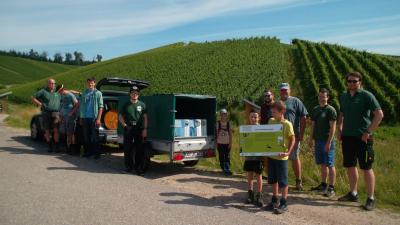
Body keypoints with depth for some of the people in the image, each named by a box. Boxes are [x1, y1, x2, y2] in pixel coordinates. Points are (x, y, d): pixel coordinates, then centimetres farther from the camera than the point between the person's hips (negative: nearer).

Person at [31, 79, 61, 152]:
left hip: (55, 113, 0)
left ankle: (56, 146, -5)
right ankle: (50, 146, 16)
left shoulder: (57, 92, 16)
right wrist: (40, 104, -2)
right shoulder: (43, 91, 8)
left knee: (56, 130, -11)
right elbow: (33, 98, 9)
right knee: (47, 131, 5)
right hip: (46, 113, 0)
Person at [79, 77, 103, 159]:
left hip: (93, 118, -4)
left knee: (95, 137, 0)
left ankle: (96, 153, 8)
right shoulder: (84, 93, 12)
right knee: (86, 137, 10)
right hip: (84, 118, 4)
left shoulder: (98, 93, -1)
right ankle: (88, 151, 21)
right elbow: (81, 106, 16)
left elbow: (100, 107, -5)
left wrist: (98, 119, -12)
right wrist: (81, 118, 11)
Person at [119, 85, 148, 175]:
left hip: (139, 129, -1)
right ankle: (128, 166, 20)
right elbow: (120, 116, 14)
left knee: (139, 149, -1)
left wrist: (145, 129, -4)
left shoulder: (142, 105, 4)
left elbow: (145, 118, 3)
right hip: (128, 129, 2)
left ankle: (139, 168, 5)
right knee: (127, 149, 6)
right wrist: (124, 125, -1)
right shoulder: (126, 105, 8)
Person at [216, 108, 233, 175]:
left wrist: (230, 143, -2)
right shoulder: (218, 123, 2)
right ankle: (223, 169, 15)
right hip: (220, 143, 0)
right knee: (221, 157, 4)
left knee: (227, 156, -5)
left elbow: (230, 134, 4)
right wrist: (216, 143, 1)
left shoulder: (228, 123, 3)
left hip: (227, 143, 0)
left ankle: (227, 169, -4)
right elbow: (216, 133, 5)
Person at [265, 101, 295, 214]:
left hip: (281, 157, -6)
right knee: (273, 180, 15)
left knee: (282, 181, 2)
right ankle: (275, 201, 28)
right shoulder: (271, 121, 7)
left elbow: (292, 139, -9)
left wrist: (288, 152, -20)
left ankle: (284, 204, 13)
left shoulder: (287, 124, -11)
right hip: (271, 155, 6)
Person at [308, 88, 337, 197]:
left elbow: (333, 127, -12)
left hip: (327, 141, -6)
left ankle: (331, 188, 4)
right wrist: (311, 139, 11)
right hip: (318, 140, 6)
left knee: (330, 165, -2)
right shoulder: (315, 109, 11)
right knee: (322, 164, 15)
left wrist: (329, 142, -17)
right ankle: (323, 184, 25)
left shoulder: (330, 110, -8)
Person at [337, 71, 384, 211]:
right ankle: (353, 193, 28)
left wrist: (368, 132, -15)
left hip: (362, 138, -6)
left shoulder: (366, 96, -7)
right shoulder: (343, 97, 11)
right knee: (350, 166, 13)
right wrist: (340, 130, 10)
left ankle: (371, 199, 10)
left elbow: (379, 114, -12)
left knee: (366, 168, 0)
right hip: (347, 137, 6)